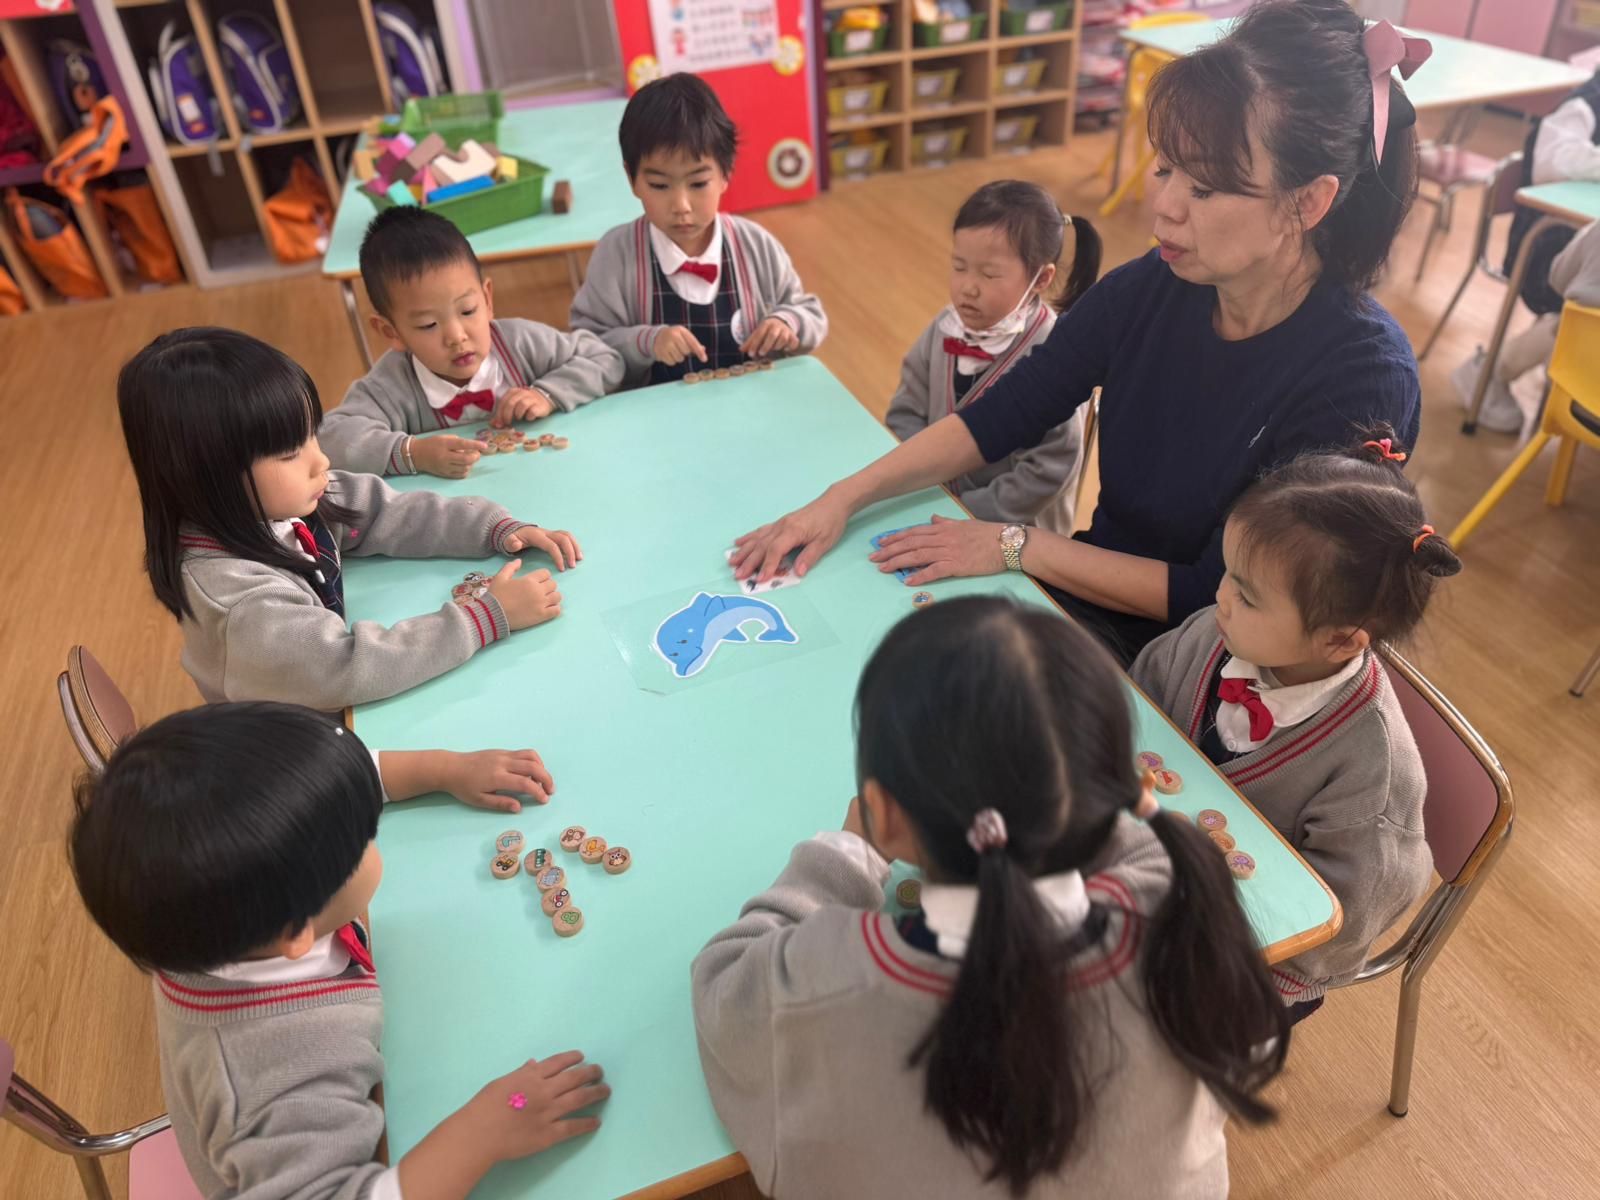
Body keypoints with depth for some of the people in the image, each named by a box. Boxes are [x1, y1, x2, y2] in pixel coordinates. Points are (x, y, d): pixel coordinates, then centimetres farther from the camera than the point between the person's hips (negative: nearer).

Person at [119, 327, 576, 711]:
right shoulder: (231, 587, -31)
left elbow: (397, 515, -1)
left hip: (338, 713, 7)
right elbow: (347, 669, -36)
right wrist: (487, 616, -34)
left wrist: (501, 529, -15)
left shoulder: (289, 501, -10)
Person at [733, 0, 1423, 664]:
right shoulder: (1151, 291, -9)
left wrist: (1014, 546, -21)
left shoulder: (1364, 379, -24)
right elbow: (998, 419, -4)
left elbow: (1212, 600, -21)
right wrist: (843, 497, -14)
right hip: (1095, 590, 5)